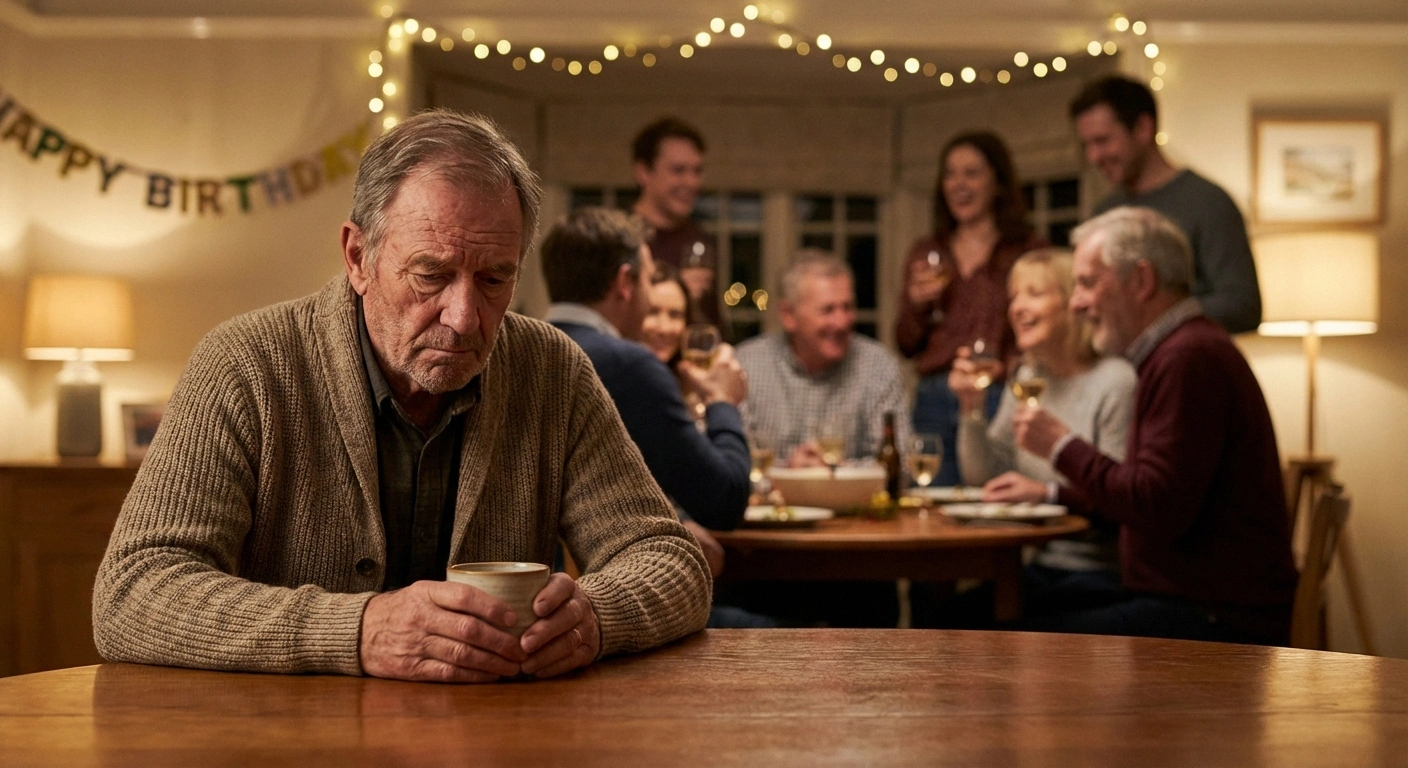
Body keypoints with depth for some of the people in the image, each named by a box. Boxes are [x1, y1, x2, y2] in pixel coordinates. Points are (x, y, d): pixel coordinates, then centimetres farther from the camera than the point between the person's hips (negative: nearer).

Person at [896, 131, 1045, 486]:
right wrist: (915, 304, -2)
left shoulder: (1028, 251, 1)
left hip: (998, 399, -4)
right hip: (933, 400, 4)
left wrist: (1008, 365, -17)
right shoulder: (926, 254, 14)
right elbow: (907, 347, 15)